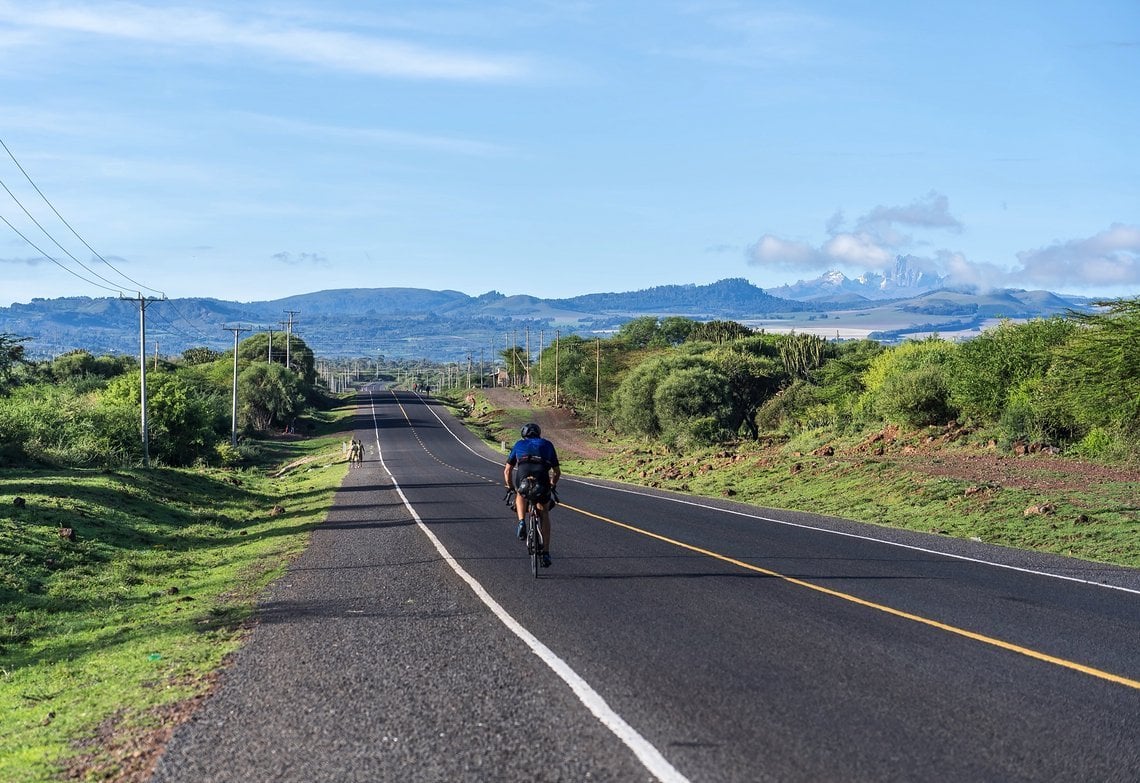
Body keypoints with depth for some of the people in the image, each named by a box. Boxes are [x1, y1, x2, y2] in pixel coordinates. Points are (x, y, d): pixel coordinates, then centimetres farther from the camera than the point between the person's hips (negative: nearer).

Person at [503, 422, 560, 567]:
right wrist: (553, 485, 53)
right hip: (542, 475, 0)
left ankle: (522, 522, 12)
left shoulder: (519, 445, 32)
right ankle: (546, 552, 14)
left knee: (520, 494, 37)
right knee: (544, 514, 19)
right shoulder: (547, 444, 32)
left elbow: (507, 470, 33)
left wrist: (509, 486, 49)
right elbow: (557, 472, 34)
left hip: (522, 474, 0)